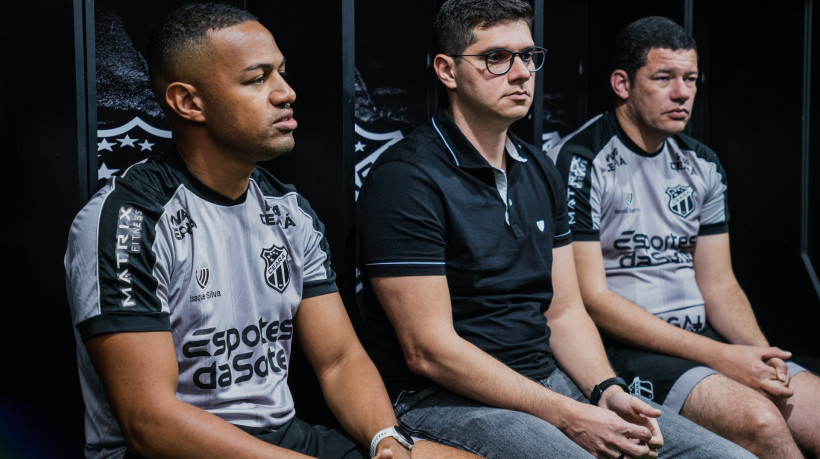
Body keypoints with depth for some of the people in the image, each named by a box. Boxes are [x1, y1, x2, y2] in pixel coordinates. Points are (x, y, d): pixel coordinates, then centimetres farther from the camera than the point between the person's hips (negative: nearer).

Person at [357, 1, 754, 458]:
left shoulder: (541, 172, 13)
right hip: (446, 399, -6)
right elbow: (428, 350, -17)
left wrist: (607, 390, -5)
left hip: (548, 379, 7)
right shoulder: (406, 177, -12)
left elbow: (565, 312, 15)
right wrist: (566, 416, -18)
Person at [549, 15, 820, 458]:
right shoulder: (578, 163, -10)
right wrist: (720, 357, -18)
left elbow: (718, 284, 14)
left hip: (700, 335, 7)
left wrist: (760, 352, -7)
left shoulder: (702, 166, 12)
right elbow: (591, 299, -15)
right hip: (622, 347, -6)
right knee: (759, 420, -27)